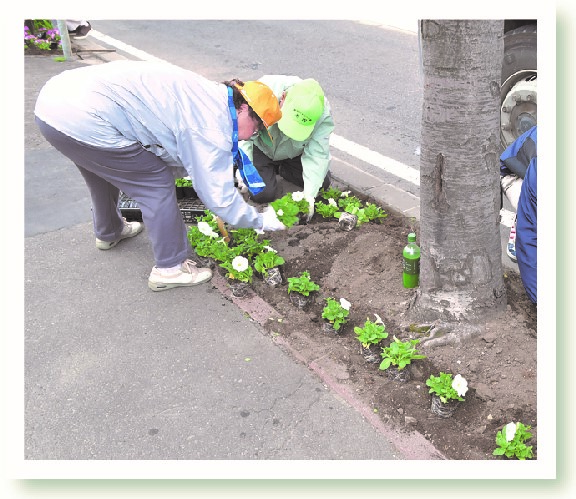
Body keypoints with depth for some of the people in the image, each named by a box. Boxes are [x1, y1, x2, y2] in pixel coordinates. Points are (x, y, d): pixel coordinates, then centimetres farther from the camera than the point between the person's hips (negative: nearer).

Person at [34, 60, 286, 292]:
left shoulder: (207, 94, 18)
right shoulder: (213, 125, -10)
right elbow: (218, 197, -8)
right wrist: (260, 220, 7)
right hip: (83, 122, -10)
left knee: (104, 171, 33)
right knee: (157, 184, 2)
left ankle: (108, 233, 57)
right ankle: (170, 268, 14)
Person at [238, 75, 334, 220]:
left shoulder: (323, 113, -31)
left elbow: (317, 154, -28)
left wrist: (309, 195, -35)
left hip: (294, 153, 3)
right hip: (261, 148, -2)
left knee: (322, 183, -2)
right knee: (263, 194, -17)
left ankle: (282, 169, 21)